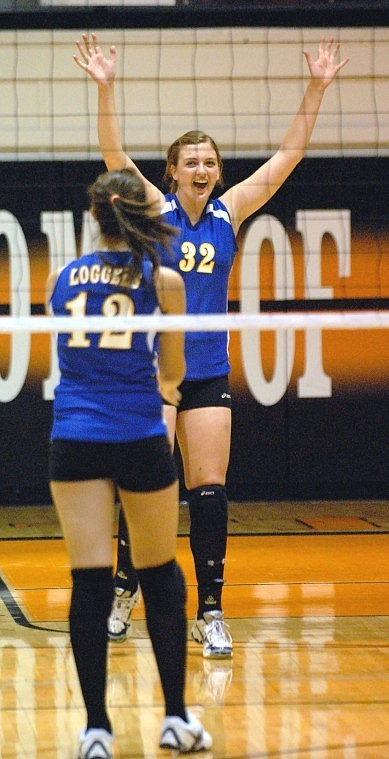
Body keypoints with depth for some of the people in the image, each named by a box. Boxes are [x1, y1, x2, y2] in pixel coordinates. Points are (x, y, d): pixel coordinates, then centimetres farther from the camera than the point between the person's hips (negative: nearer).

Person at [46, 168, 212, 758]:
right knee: (160, 576, 13)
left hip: (74, 438, 1)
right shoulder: (163, 280, 2)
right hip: (140, 437, -1)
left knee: (89, 581, -1)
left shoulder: (61, 280, 9)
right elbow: (173, 371, 10)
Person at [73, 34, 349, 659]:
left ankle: (210, 613, 5)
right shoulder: (154, 208, 0)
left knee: (209, 493, -1)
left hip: (209, 373, 2)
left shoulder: (230, 211, 5)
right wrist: (105, 87, -24)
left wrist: (316, 89, -3)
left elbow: (288, 155, 4)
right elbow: (113, 153, -12)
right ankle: (126, 588, 21)